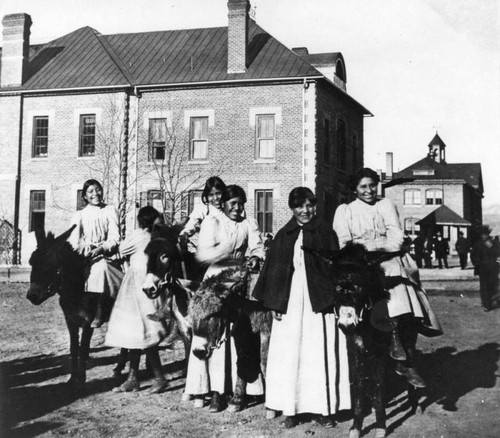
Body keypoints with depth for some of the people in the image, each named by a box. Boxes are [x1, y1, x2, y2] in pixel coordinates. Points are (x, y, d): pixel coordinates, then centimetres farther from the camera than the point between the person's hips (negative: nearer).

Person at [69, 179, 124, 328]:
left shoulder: (110, 211, 10)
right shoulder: (79, 215, 14)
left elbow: (114, 238, 0)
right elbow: (73, 239, 3)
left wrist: (101, 248, -17)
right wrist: (81, 249, -17)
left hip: (105, 255, 0)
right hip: (84, 257, 0)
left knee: (101, 267, -27)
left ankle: (100, 314, -19)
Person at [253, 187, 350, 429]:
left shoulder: (325, 232, 4)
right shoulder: (283, 236, 10)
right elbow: (273, 271, 9)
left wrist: (336, 298, -8)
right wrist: (274, 303, 2)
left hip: (318, 300, -2)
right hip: (290, 302, 2)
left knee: (320, 355, 0)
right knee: (289, 356, 2)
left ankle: (324, 408, 10)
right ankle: (291, 409, 10)